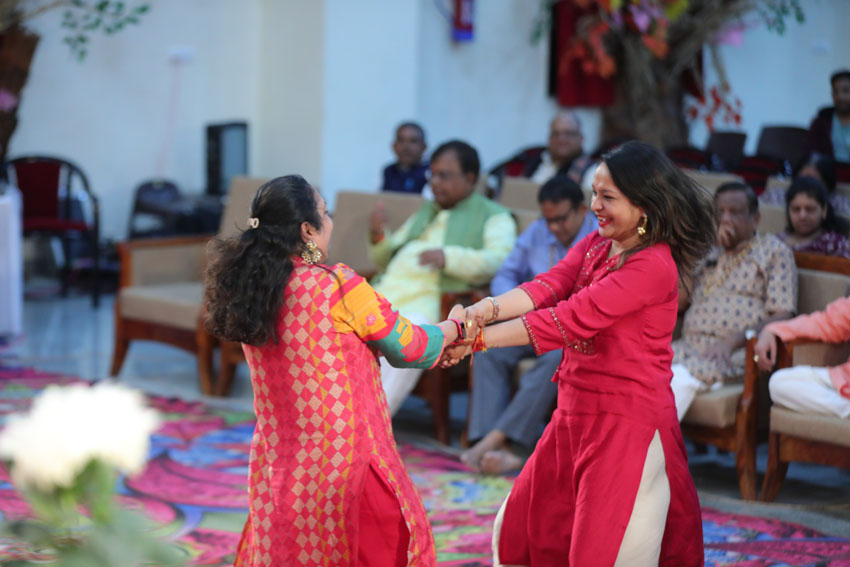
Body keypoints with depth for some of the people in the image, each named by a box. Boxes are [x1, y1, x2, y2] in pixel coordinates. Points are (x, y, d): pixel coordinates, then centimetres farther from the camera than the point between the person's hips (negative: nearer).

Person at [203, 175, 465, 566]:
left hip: (277, 463, 6)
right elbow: (409, 349, -5)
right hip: (342, 460, -6)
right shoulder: (336, 285, -17)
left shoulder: (252, 288, 3)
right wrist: (454, 327, 17)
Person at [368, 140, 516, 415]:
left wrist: (449, 257, -22)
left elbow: (499, 260, -8)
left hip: (431, 298, -6)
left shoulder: (493, 216, 12)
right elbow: (387, 259, 35)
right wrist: (379, 238, 12)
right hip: (388, 289, 7)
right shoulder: (425, 212, 33)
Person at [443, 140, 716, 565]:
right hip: (576, 411, 9)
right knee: (526, 527, 16)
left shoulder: (655, 265, -18)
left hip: (626, 419, -9)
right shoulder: (594, 246, 10)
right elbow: (548, 286, -7)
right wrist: (488, 309, -27)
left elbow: (572, 318, -24)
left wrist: (480, 339, -25)